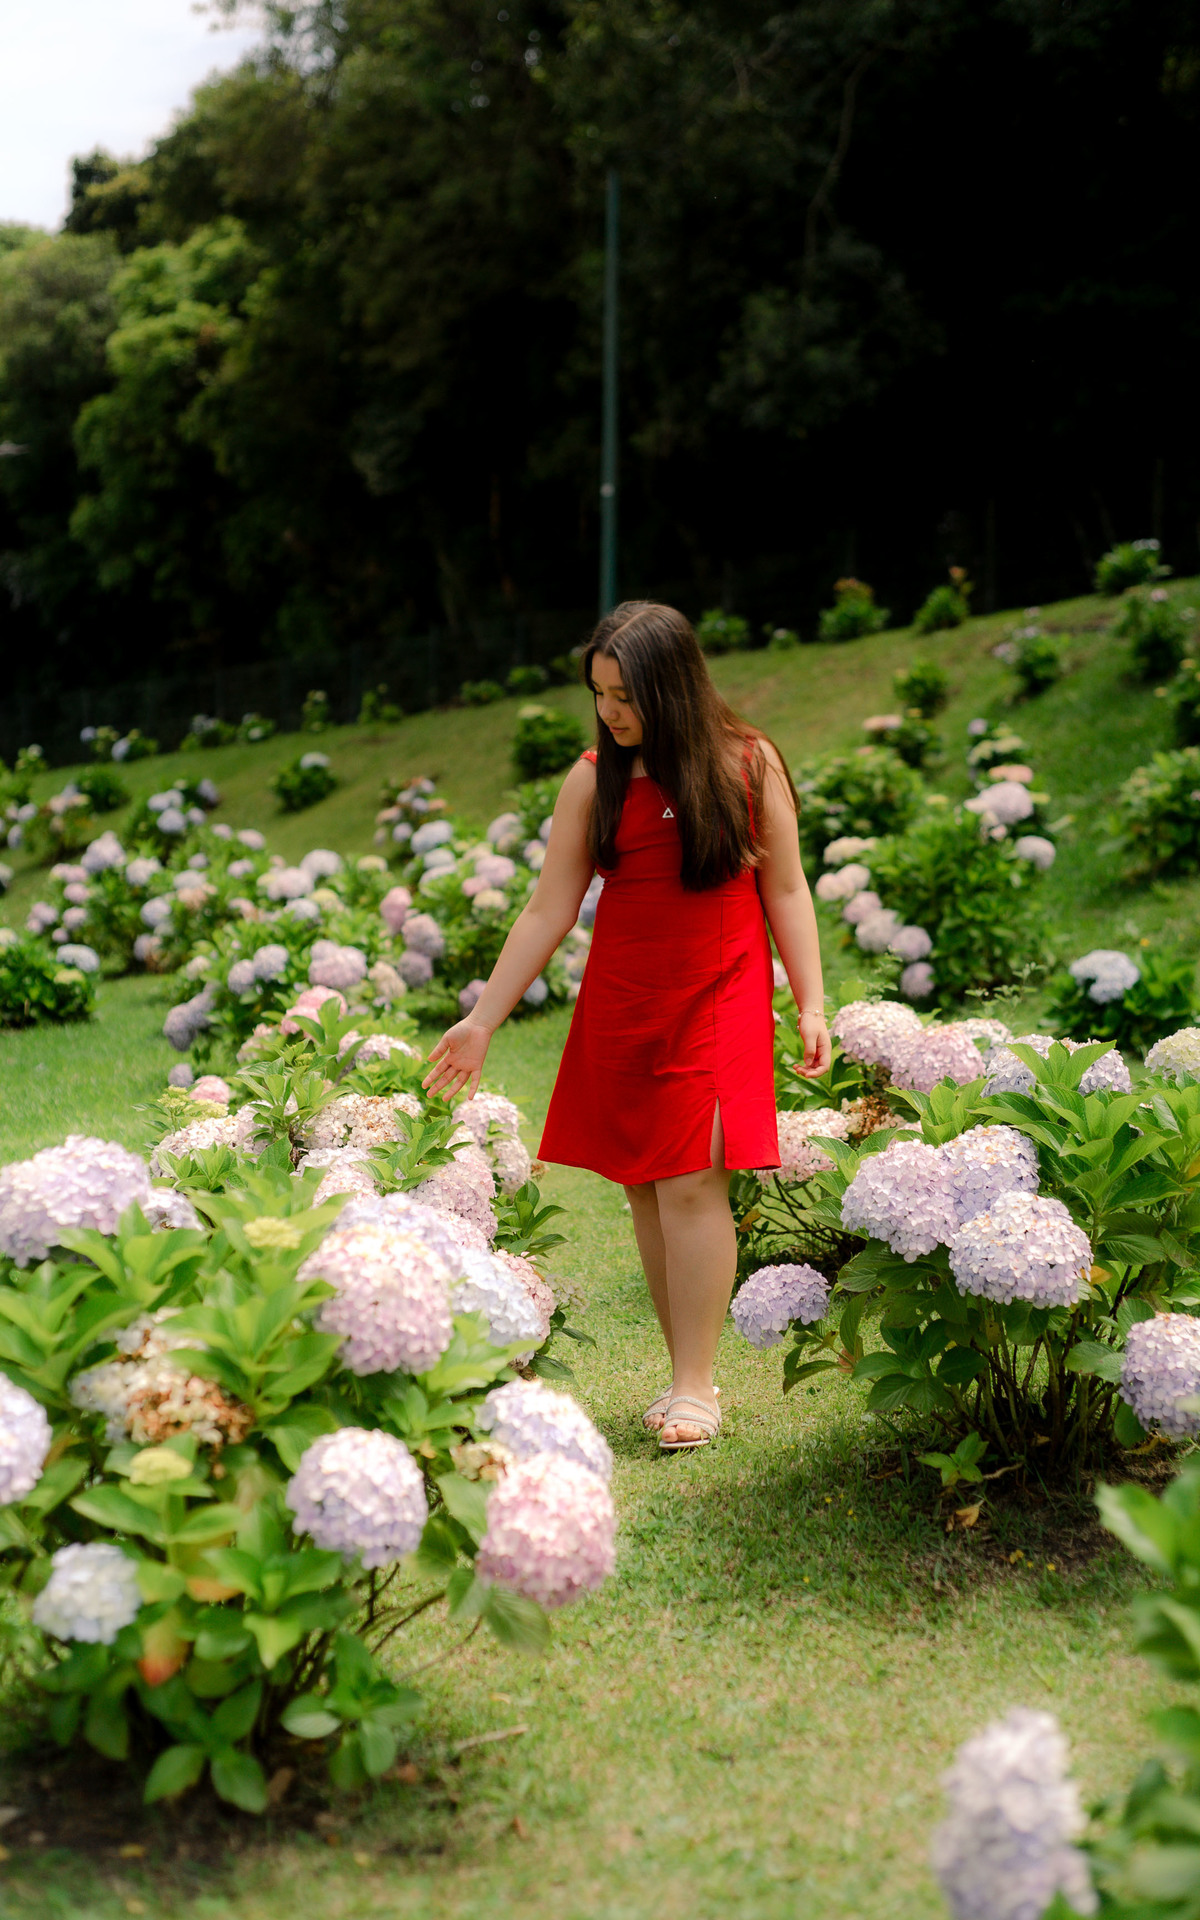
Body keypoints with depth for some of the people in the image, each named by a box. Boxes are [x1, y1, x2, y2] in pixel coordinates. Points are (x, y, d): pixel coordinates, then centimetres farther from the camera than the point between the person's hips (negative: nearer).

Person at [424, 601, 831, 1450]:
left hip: (718, 998, -3)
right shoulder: (595, 780, 2)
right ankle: (688, 1375, 15)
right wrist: (481, 1021, 1)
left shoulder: (748, 763, -1)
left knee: (690, 1184, -10)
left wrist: (812, 1006, -3)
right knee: (644, 1190, 3)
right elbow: (549, 910, 3)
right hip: (621, 1005, 3)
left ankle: (695, 1385, -2)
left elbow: (785, 891, 4)